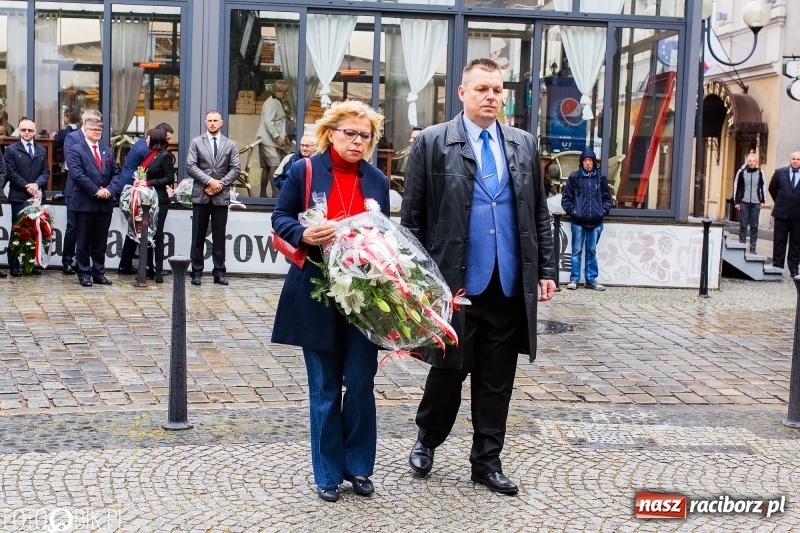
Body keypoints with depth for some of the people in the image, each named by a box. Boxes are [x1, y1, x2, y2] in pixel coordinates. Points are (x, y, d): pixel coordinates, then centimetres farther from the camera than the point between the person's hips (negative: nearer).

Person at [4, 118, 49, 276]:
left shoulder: (42, 151, 16)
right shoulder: (11, 150, 3)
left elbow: (46, 172, 9)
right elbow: (11, 173, -5)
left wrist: (36, 184, -10)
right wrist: (27, 186, -14)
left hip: (36, 197, 3)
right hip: (18, 197, -3)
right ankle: (14, 265, 2)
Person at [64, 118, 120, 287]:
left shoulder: (108, 151, 16)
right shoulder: (75, 150, -1)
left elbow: (115, 173, 12)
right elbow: (77, 174, -12)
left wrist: (110, 189, -6)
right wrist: (96, 191, -16)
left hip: (105, 204, 5)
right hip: (85, 203, -5)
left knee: (101, 242, 9)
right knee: (83, 242, 2)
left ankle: (99, 273, 16)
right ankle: (84, 274, 9)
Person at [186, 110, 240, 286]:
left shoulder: (230, 145, 9)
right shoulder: (196, 142, 5)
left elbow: (235, 169, 2)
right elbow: (190, 166, -4)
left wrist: (220, 184, -11)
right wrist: (209, 181, -14)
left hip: (221, 196, 1)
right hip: (201, 195, -1)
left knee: (219, 236, 4)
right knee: (198, 236, 3)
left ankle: (219, 272, 9)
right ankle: (197, 272, 8)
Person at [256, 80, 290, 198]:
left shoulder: (278, 103, 20)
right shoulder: (271, 103, -12)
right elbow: (268, 121, -22)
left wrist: (284, 137, 25)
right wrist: (277, 137, -27)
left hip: (273, 140, 10)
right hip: (269, 140, -10)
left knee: (267, 167, 9)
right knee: (275, 165, -18)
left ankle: (263, 194, 11)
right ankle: (275, 193, -24)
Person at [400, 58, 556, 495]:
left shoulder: (523, 144, 11)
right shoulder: (432, 142, -1)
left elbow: (539, 215, 14)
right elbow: (412, 219, -1)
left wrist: (546, 270, 7)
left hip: (510, 288, 3)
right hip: (454, 286, -3)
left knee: (497, 381, 9)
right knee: (448, 371, 7)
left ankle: (487, 461, 23)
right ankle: (427, 440, 33)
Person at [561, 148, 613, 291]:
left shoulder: (601, 178, 6)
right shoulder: (574, 177, 0)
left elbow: (607, 198, 13)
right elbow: (566, 197, 3)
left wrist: (603, 211, 1)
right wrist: (572, 211, -7)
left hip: (595, 222, 2)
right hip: (578, 222, -2)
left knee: (592, 251, 10)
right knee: (577, 251, 1)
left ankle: (591, 280, 16)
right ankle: (574, 279, 7)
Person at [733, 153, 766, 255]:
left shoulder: (760, 173, 3)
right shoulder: (741, 172, 1)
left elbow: (763, 187, 10)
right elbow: (736, 187, 3)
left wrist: (762, 201, 6)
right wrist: (736, 202, 0)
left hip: (756, 203, 1)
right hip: (744, 202, -1)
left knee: (754, 225, 3)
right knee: (743, 225, 2)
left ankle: (753, 247, 8)